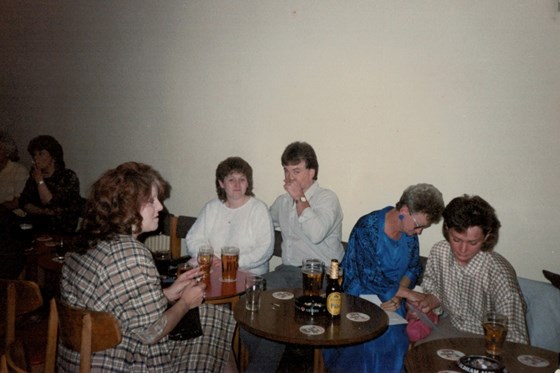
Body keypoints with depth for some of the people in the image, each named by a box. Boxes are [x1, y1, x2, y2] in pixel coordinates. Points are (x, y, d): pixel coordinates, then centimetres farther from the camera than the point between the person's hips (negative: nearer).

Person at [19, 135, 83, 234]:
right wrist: (42, 212, -13)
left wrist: (40, 181, -12)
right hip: (36, 229, 5)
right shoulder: (33, 176, 11)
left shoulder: (69, 177, -7)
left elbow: (50, 203, -11)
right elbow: (23, 202, 3)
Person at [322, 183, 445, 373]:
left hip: (389, 299, 5)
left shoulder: (410, 230, 0)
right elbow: (370, 276, -23)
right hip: (359, 295, -5)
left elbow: (413, 267, 6)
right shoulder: (367, 227, -20)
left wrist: (398, 296, -11)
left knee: (394, 334, -20)